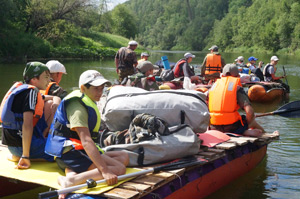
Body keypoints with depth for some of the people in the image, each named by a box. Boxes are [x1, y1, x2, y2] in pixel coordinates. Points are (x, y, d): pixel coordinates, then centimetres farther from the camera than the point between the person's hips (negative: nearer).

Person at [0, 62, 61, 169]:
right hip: (21, 145, -9)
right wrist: (25, 156, -28)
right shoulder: (31, 91, -16)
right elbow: (27, 125, -26)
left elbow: (55, 98, 28)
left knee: (50, 104, 13)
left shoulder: (20, 88, 13)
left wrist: (55, 102, 4)